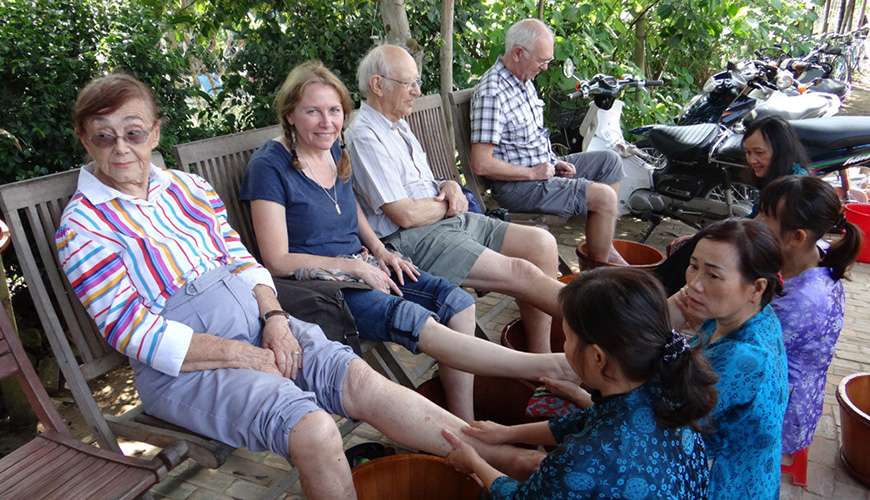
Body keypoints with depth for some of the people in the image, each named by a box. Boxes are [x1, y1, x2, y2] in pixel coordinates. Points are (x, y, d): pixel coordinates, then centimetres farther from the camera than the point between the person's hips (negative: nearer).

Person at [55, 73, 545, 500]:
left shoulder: (188, 186, 12)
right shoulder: (82, 226, -2)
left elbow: (243, 261, 11)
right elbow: (137, 334, -10)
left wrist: (273, 316, -9)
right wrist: (243, 354, -15)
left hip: (254, 324, 4)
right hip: (182, 366, -4)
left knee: (358, 377, -19)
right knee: (313, 428, -28)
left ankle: (507, 457, -15)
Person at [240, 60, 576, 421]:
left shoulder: (335, 150, 10)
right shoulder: (269, 166, -11)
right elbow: (277, 261, -13)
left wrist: (379, 250, 7)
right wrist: (355, 266, -14)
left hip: (361, 266, 8)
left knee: (459, 302, -14)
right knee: (412, 320, -32)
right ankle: (545, 367, -29)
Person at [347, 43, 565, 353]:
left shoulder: (398, 124, 17)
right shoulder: (364, 136, -13)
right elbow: (406, 215, -18)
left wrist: (448, 186, 3)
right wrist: (449, 204, -1)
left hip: (448, 220, 10)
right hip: (412, 239, -9)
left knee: (541, 243, -4)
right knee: (521, 272, -21)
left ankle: (540, 359, -2)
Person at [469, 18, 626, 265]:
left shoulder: (524, 81, 9)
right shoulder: (492, 93, -23)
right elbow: (481, 165, -27)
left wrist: (554, 162, 6)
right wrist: (533, 173, -18)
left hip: (542, 167, 10)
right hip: (517, 185, -10)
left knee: (610, 160, 13)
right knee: (604, 197, -18)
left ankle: (604, 247, 18)